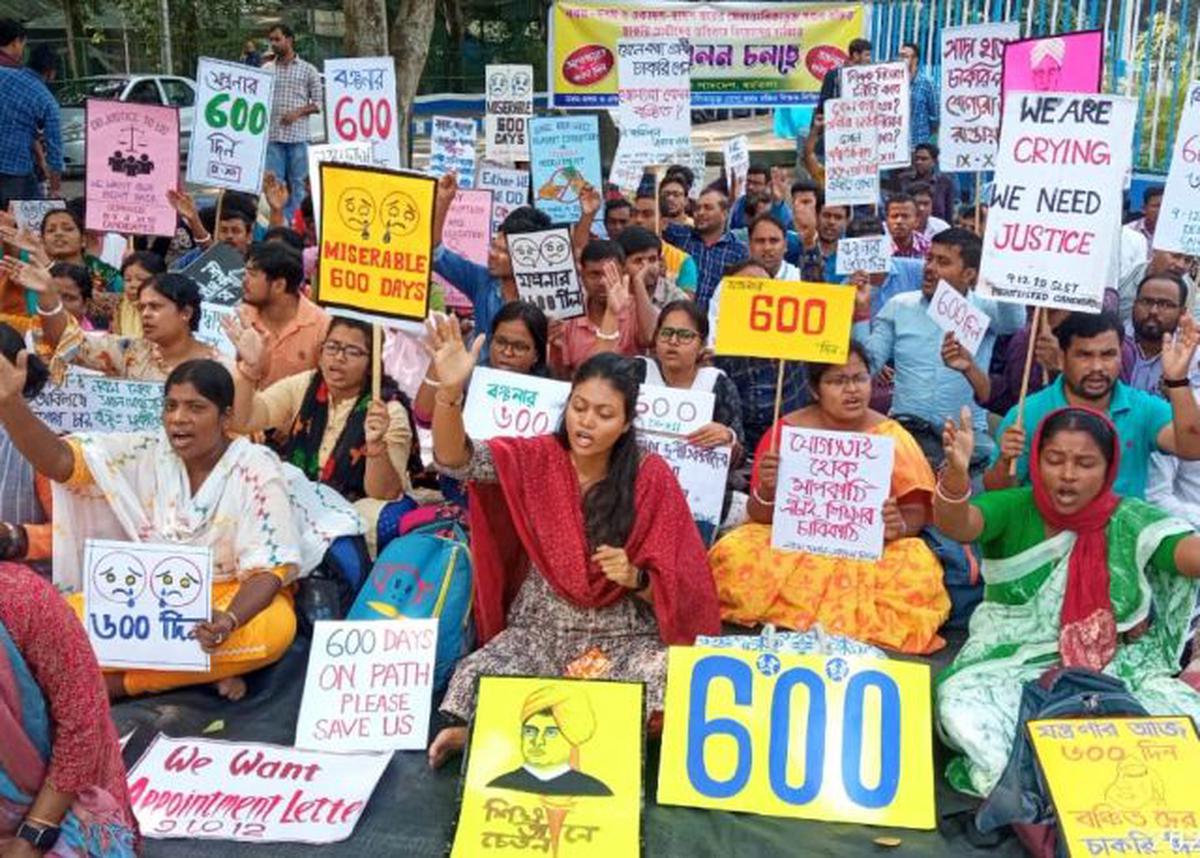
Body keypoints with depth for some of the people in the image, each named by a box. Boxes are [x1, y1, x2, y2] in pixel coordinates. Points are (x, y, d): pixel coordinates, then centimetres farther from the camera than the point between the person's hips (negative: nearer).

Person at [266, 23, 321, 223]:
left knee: (297, 184, 2)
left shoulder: (308, 70, 8)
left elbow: (318, 102, 4)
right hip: (272, 135, 2)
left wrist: (298, 112, -9)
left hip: (298, 135, -2)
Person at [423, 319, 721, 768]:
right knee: (479, 682, -30)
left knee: (665, 681, -31)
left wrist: (635, 578, -23)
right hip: (539, 632, 0)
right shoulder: (537, 459, -1)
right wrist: (451, 391, -35)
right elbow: (457, 460, -18)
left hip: (625, 639, 1)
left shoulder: (651, 477, -4)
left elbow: (677, 586, -1)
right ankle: (470, 734, 2)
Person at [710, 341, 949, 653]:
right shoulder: (786, 431, -1)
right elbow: (760, 516, 0)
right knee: (734, 554, -28)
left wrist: (900, 525, -22)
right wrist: (767, 490, -23)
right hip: (792, 544, 0)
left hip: (870, 551, 0)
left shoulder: (892, 437, 0)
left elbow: (916, 512, 1)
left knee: (919, 570, -30)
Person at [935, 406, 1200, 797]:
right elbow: (956, 525, -25)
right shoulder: (1012, 511, -5)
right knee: (963, 708, -30)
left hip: (1108, 671, 2)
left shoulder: (1129, 522, -2)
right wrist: (957, 472, -47)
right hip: (1011, 666, -2)